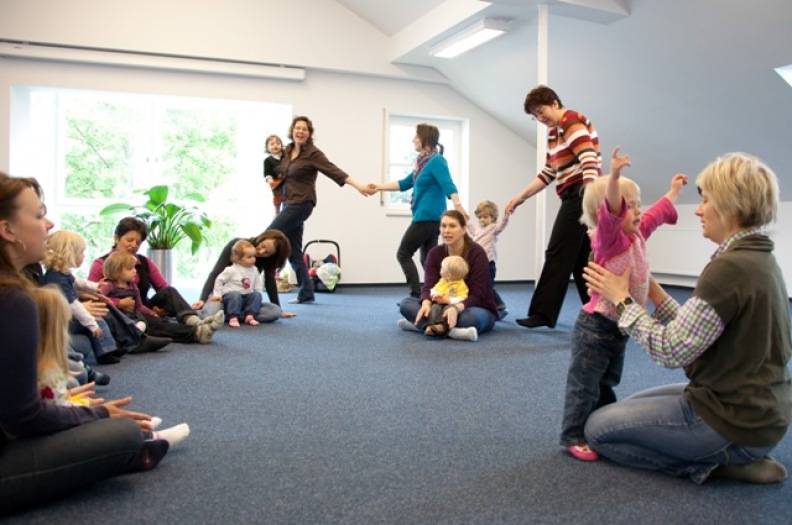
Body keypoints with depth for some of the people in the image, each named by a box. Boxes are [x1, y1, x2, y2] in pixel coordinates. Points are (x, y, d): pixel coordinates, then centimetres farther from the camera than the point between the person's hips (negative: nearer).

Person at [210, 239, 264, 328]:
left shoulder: (254, 270, 2)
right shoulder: (231, 270, -12)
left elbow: (258, 284, 12)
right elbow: (219, 280, -6)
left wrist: (258, 294, -2)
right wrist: (218, 294, -8)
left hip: (247, 296, 5)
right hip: (231, 294, -5)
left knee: (257, 295, -19)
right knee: (235, 296, -36)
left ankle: (250, 316, -23)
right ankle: (233, 318, -37)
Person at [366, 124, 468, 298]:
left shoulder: (436, 161, -12)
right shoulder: (424, 162, 16)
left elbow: (448, 185, -26)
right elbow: (405, 183, 24)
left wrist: (458, 205, -41)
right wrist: (378, 187, 23)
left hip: (428, 217, -9)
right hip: (427, 218, 9)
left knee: (403, 254, -3)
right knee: (427, 259, 11)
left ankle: (417, 295, -3)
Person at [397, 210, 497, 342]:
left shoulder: (477, 253, -16)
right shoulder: (435, 253, -2)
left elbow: (477, 295, -21)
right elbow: (428, 286, -11)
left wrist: (457, 308, -41)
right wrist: (426, 303, -35)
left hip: (478, 308, -4)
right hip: (446, 307, 5)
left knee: (471, 317, -41)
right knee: (406, 303, -17)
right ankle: (451, 330, -34)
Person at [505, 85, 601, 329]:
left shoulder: (573, 123, -9)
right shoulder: (554, 133, 20)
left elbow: (589, 160, -22)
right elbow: (548, 174, 22)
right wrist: (520, 197, 18)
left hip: (581, 195, -10)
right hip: (575, 197, 10)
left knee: (558, 254, -7)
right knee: (581, 259, 8)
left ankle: (543, 314, -1)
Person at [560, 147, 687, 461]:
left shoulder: (637, 236, 9)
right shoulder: (608, 238, -17)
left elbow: (658, 213, 27)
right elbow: (611, 211, -37)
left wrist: (673, 191, 38)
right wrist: (614, 177, -51)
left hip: (620, 328, 9)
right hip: (596, 327, -9)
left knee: (607, 383, 21)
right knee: (584, 384, -1)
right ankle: (573, 437, 9)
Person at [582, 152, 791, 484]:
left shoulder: (731, 268, -25)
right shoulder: (760, 259, 6)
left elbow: (671, 351, -23)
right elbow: (692, 330, 5)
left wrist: (622, 298, -13)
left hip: (736, 422, -10)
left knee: (598, 428, 0)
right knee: (631, 406, 25)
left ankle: (711, 464, -1)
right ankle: (729, 455, 12)